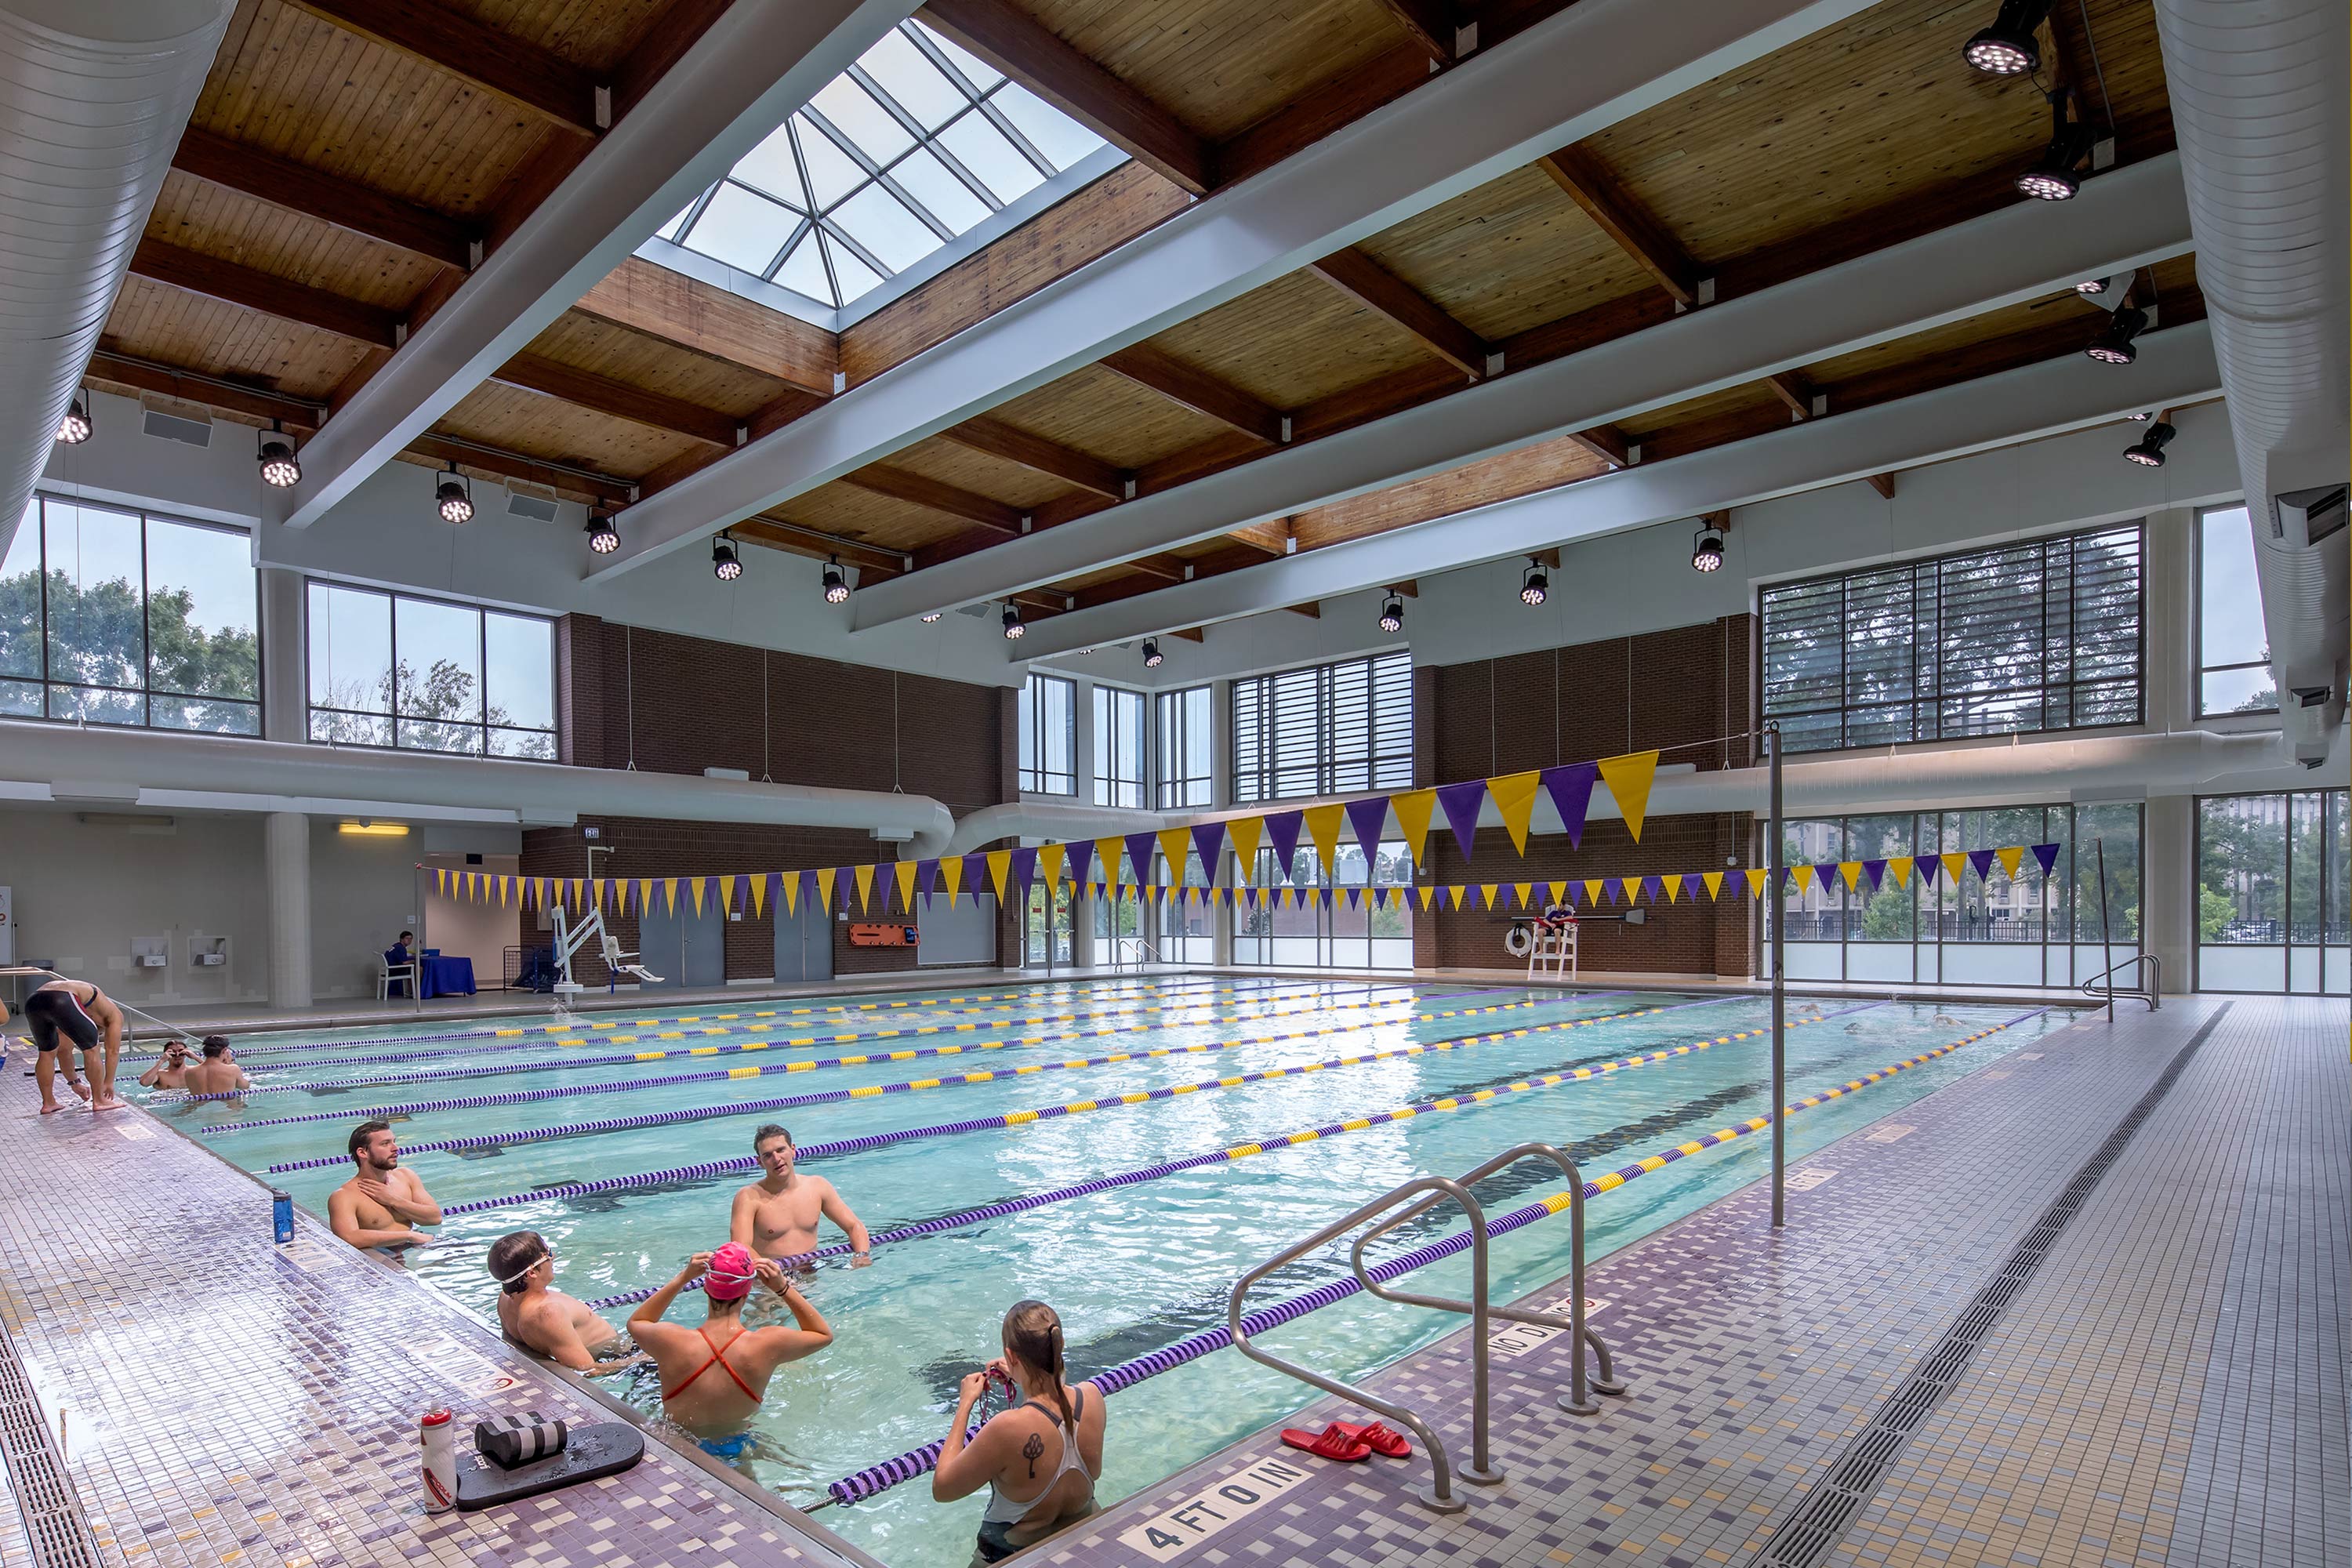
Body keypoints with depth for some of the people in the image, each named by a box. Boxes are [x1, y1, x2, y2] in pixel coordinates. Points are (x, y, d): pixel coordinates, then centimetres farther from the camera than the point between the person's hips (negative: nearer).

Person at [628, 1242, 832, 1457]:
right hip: (736, 1451, 0)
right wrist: (784, 1287, -16)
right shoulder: (769, 1344, -28)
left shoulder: (671, 1342, -27)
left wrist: (682, 1278, -11)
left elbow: (635, 1322, -2)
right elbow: (824, 1335, -6)